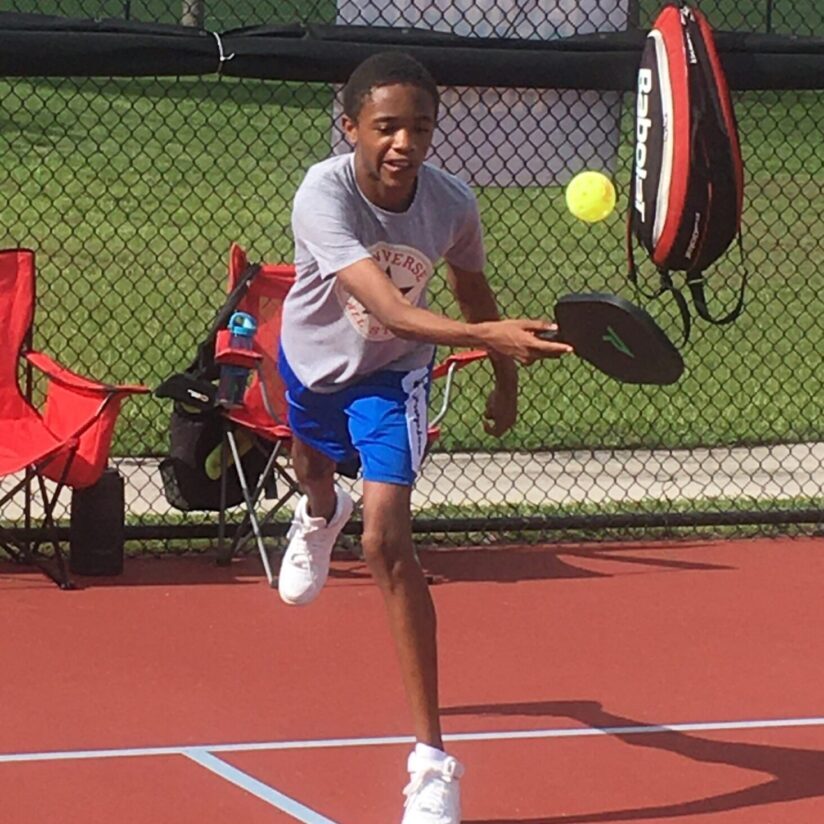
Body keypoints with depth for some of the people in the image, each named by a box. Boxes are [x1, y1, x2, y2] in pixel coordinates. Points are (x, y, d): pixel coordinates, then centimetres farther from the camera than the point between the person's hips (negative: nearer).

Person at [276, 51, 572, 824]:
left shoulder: (451, 203, -26)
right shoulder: (324, 195, -37)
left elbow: (471, 288, -1)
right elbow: (390, 308, -50)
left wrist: (506, 380, 8)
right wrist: (491, 335, -65)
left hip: (391, 375, -1)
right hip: (313, 357, 1)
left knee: (387, 542, -20)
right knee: (313, 460, 35)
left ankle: (432, 759, -19)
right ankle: (320, 516, 78)